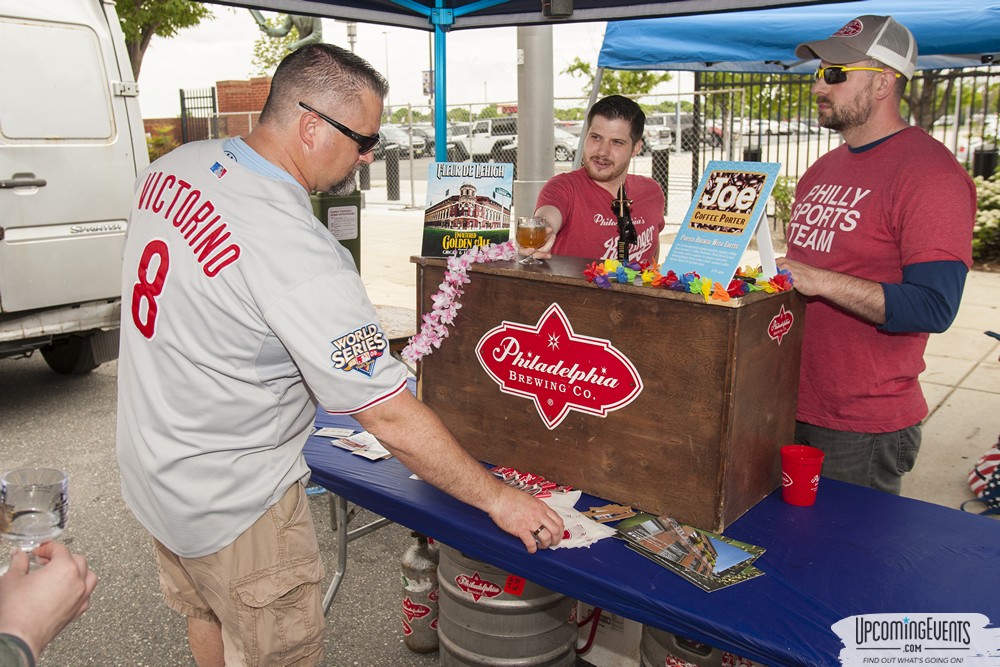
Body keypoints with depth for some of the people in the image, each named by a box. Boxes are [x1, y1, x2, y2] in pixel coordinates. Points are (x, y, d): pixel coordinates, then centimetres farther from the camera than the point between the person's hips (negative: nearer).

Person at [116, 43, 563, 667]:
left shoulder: (173, 166, -7)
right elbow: (391, 417, -30)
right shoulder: (298, 253, -34)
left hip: (148, 463, 9)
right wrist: (498, 498, -20)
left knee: (206, 614, 31)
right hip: (231, 504, -8)